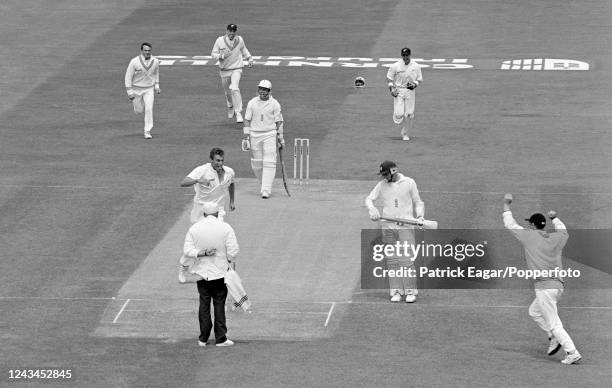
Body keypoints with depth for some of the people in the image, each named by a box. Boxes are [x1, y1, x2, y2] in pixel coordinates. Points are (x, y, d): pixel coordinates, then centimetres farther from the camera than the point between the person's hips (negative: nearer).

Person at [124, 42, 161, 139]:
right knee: (139, 111, 9)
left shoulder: (155, 61, -8)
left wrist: (157, 85, 8)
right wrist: (129, 92, -16)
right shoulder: (135, 61, -19)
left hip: (149, 89, 1)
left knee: (149, 109, -14)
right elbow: (128, 76, -13)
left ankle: (147, 132, -7)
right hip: (136, 89, -1)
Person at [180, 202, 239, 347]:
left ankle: (203, 339, 10)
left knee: (204, 305, 8)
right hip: (220, 272, -2)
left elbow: (187, 250, -6)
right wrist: (227, 260, 7)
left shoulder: (194, 228, -2)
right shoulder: (225, 228, -8)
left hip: (201, 272, 2)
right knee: (219, 304, 4)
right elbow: (233, 250, -9)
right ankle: (220, 338, 5)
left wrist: (201, 253, -8)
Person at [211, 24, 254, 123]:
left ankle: (238, 113, -21)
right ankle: (230, 107, 47)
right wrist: (222, 56, -23)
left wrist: (250, 59, 15)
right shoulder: (220, 40, -8)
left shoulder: (239, 40, -3)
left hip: (236, 69, -2)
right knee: (227, 92, 15)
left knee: (235, 89, -23)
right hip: (224, 70, 2)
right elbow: (213, 54, -6)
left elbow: (244, 49, 18)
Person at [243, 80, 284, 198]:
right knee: (256, 164, 4)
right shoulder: (252, 103, 4)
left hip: (270, 135, -2)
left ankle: (266, 190, -13)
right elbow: (247, 120, 5)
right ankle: (264, 183, 27)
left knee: (269, 162, -11)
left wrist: (280, 137, 2)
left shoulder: (274, 104, 0)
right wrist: (246, 135, -3)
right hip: (255, 134, 2)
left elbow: (278, 121, 4)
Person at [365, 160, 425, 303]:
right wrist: (372, 209, -15)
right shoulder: (381, 185, 8)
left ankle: (410, 291, -4)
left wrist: (420, 216, -6)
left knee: (407, 258, -9)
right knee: (392, 259, 1)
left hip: (406, 226, -3)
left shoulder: (409, 183, 2)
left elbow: (418, 202, 9)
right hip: (388, 226, 3)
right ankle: (396, 291, 6)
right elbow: (369, 199, 6)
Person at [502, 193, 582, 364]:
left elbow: (510, 225, 7)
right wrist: (554, 218, 52)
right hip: (558, 285, 7)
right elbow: (564, 232, 36)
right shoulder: (556, 238, 11)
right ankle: (554, 337, 17)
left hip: (544, 287, -7)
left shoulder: (530, 236, -4)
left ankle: (572, 353, -13)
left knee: (553, 323, -6)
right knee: (534, 311, 28)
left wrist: (506, 205, 21)